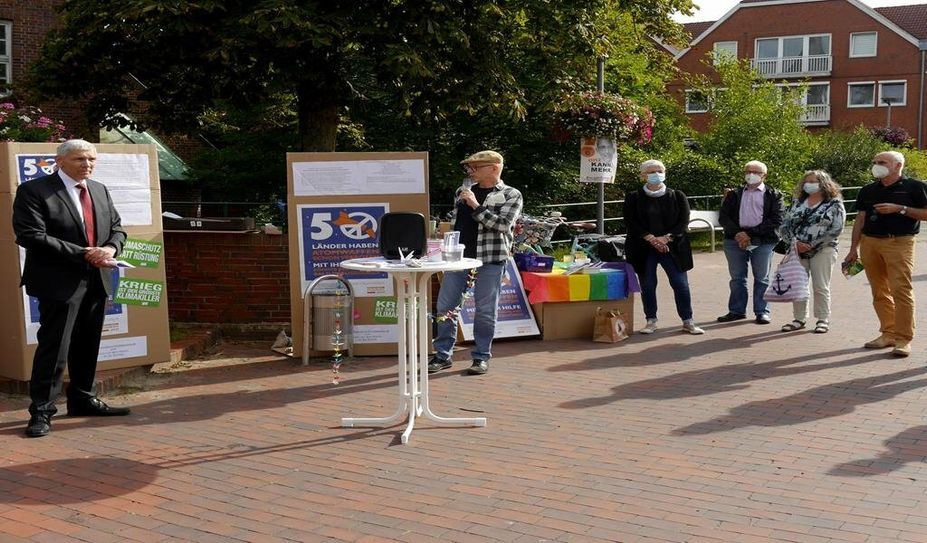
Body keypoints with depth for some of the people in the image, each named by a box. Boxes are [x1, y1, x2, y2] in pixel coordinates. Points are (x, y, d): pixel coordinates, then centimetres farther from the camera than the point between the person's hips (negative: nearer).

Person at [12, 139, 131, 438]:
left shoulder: (100, 190, 13)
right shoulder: (33, 191, -9)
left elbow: (116, 227, 17)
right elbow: (30, 236, -17)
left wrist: (110, 248, -8)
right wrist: (83, 254, -19)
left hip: (97, 279, 7)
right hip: (60, 282, -7)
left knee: (87, 345, 15)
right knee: (54, 346, -7)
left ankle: (82, 400, 28)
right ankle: (41, 411, 1)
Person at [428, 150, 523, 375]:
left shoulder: (511, 195, -1)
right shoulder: (462, 192, 14)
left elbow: (502, 224, -14)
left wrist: (476, 206, -16)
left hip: (490, 260, -5)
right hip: (458, 256, 5)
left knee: (485, 311, 2)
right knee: (445, 307, 4)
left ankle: (482, 357, 15)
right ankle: (443, 355, 14)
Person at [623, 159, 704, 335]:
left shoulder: (677, 196, 6)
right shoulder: (634, 198, 3)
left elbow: (684, 221, -1)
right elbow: (631, 223, -4)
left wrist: (666, 238, -14)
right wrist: (651, 239, -15)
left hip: (672, 247, 0)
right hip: (644, 248, 0)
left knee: (681, 284, -2)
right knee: (648, 286, 3)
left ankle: (688, 322, 7)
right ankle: (651, 321, 14)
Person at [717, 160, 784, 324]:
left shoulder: (773, 195, 5)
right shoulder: (734, 194, 14)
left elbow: (776, 220, -6)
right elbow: (723, 217, 5)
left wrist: (750, 233, -13)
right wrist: (738, 233, -12)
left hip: (762, 242, -3)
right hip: (736, 240, 3)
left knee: (762, 278, 3)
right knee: (737, 278, 8)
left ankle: (762, 311, 11)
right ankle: (737, 310, 16)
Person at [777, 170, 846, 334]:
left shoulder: (834, 204, -1)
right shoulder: (797, 203, 12)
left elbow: (836, 230, -10)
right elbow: (784, 225, 7)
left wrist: (811, 245, -14)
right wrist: (795, 242, -11)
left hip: (822, 251, -4)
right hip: (797, 251, 4)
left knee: (820, 287, -3)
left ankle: (823, 320, 8)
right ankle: (799, 319, 15)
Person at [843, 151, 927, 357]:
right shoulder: (868, 191, 15)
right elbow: (860, 220, 16)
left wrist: (899, 209, -13)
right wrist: (854, 249, 11)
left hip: (899, 243, -5)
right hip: (870, 243, 5)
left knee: (901, 290, -11)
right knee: (879, 292, 7)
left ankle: (903, 339, -9)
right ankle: (888, 334, 16)